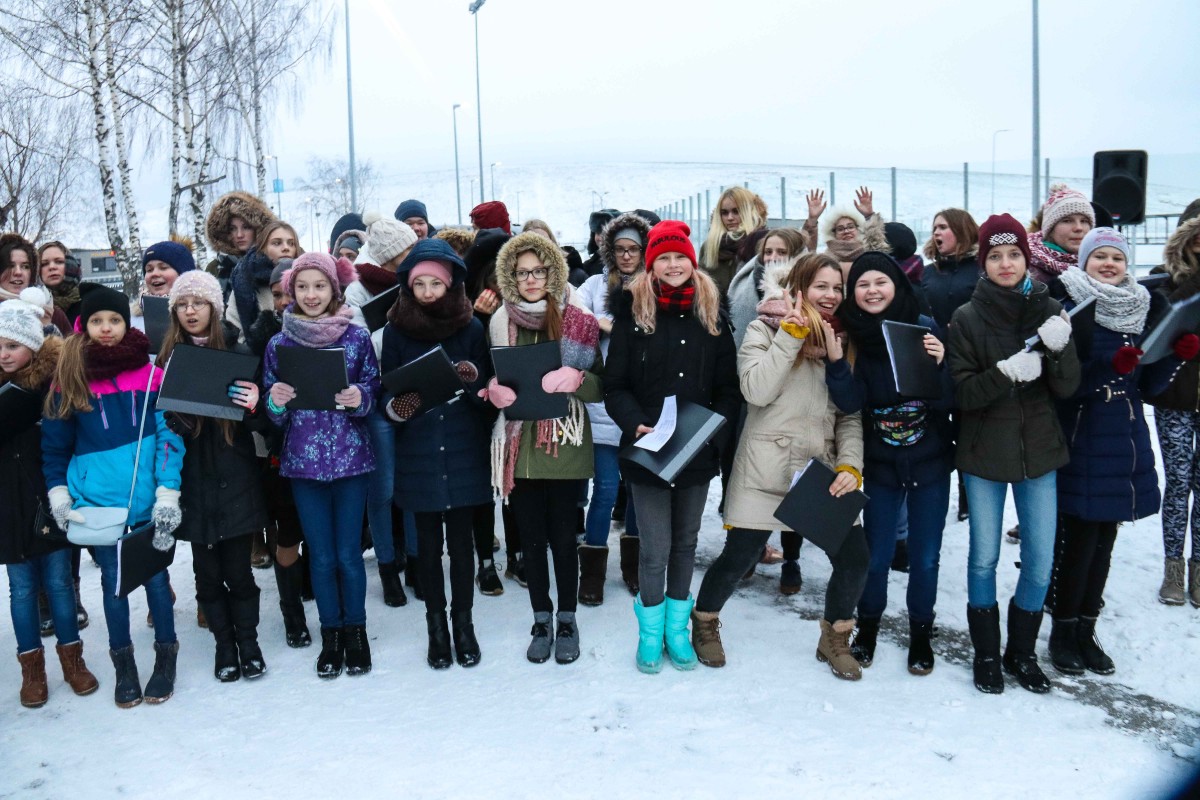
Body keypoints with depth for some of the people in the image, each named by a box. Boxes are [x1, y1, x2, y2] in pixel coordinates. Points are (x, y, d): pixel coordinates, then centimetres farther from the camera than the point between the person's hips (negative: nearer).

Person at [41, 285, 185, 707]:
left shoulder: (150, 372, -3)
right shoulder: (70, 376, 2)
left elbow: (169, 434, -6)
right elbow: (54, 443, 7)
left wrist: (167, 492, -13)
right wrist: (58, 494, -1)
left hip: (147, 497, -1)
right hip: (97, 501, 1)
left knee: (155, 576, 9)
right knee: (113, 581, 11)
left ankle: (165, 659, 25)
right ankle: (123, 665, 26)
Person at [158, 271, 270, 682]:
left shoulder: (238, 351, -1)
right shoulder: (165, 357, 2)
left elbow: (258, 422, 1)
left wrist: (254, 406, -21)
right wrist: (175, 420, -17)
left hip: (235, 479, -1)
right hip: (193, 481, 2)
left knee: (238, 568, 5)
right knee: (207, 571, 10)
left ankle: (248, 641, 24)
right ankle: (224, 643, 27)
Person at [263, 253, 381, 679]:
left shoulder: (357, 337, -1)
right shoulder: (279, 344, 3)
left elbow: (375, 393, 4)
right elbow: (273, 414, 9)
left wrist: (359, 399, -17)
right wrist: (277, 401, -13)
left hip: (351, 459, -1)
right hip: (303, 461, 1)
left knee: (348, 553, 4)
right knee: (321, 555, 8)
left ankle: (356, 631, 22)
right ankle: (331, 635, 23)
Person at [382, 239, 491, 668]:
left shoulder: (472, 328, -1)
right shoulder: (396, 331, 0)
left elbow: (487, 393, 1)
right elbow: (386, 391, 3)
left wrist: (474, 379, -20)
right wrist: (396, 407, -19)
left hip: (463, 452, 0)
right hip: (418, 455, 0)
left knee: (461, 538, 6)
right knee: (429, 541, 9)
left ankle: (463, 622, 21)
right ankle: (436, 624, 23)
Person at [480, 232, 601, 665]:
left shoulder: (578, 320, -1)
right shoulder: (500, 323, 6)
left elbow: (599, 389, 0)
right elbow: (488, 382, 14)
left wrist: (574, 378, -21)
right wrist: (494, 389, -9)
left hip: (563, 444, -2)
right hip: (519, 445, 2)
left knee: (562, 537, 3)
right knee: (531, 538, 8)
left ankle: (566, 620, 22)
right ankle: (541, 621, 24)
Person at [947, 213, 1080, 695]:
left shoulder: (1049, 311, 0)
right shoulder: (967, 318, -5)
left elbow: (1067, 388, -4)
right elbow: (961, 392, -9)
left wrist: (1060, 350, -23)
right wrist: (1005, 374, -26)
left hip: (1038, 452, 2)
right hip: (984, 454, -2)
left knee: (1040, 561, 7)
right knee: (984, 558, 7)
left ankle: (1022, 651, 27)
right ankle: (986, 653, 24)